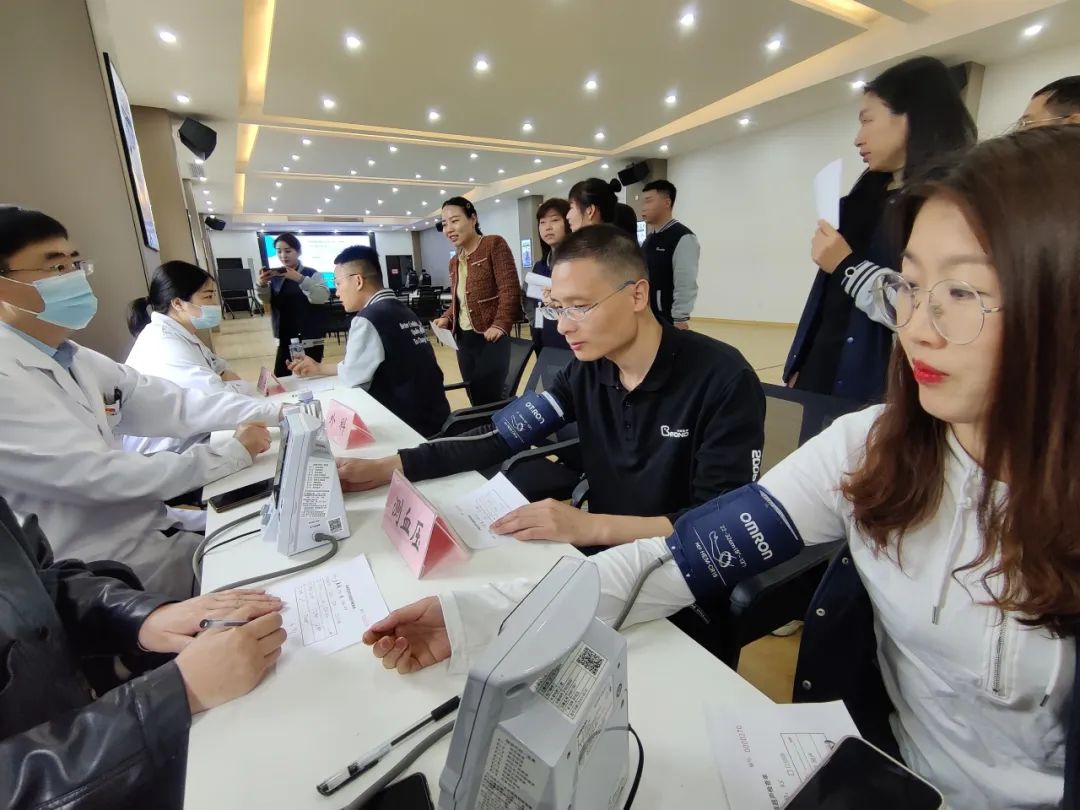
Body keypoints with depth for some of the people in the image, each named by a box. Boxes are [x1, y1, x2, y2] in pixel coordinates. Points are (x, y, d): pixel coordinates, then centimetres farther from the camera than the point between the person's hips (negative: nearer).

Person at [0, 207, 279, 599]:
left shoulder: (76, 360, 5)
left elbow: (176, 405, 2)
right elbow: (96, 475, -25)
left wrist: (277, 411, -7)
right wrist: (233, 453, -19)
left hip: (148, 528, 7)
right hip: (107, 571, -7)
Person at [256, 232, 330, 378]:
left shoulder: (312, 274, -5)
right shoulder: (275, 276, 10)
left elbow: (322, 297, -19)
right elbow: (266, 300, 6)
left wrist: (300, 279, -29)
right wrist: (262, 285, -14)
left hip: (310, 339, -4)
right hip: (285, 339, 5)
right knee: (280, 379, 2)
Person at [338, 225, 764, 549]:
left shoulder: (723, 380, -19)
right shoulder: (586, 371, -2)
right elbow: (503, 436, -5)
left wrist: (591, 527, -33)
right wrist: (386, 467, -12)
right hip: (606, 558, 5)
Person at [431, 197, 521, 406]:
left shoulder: (494, 244, -4)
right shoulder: (454, 262, 19)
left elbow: (510, 289, -14)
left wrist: (500, 325, -24)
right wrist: (446, 319, 4)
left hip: (490, 338, -7)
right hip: (463, 340, 7)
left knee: (491, 400, -7)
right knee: (476, 402, 10)